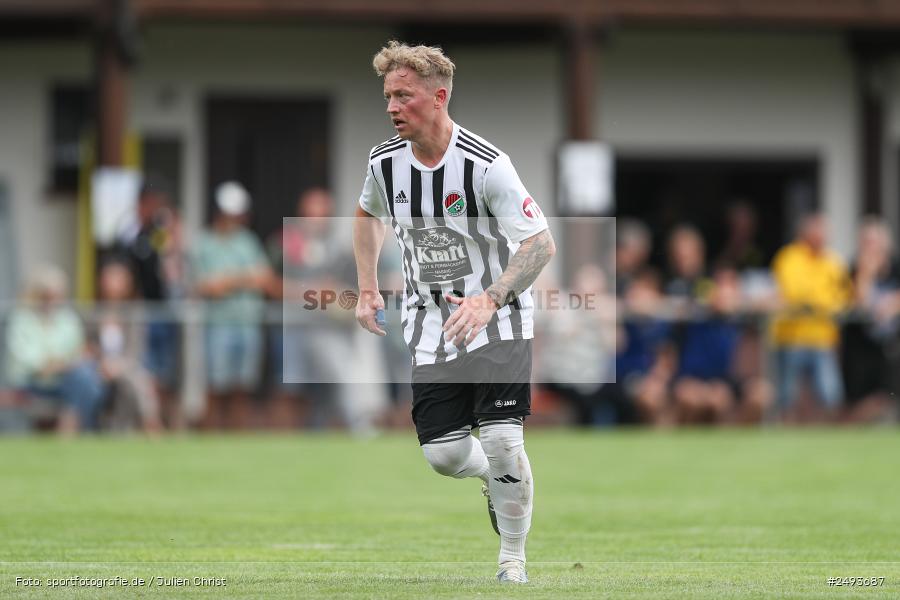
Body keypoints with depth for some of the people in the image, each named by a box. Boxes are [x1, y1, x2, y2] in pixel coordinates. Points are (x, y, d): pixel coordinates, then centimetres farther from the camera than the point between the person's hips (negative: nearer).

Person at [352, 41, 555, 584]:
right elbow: (368, 215, 19)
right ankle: (495, 478, 34)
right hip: (431, 320, 5)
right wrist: (368, 289, 12)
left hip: (498, 315, -5)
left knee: (502, 441, -16)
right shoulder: (385, 163, -5)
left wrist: (490, 301, -34)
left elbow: (541, 244, -23)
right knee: (444, 453, -2)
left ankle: (514, 558, 4)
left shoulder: (486, 166, -22)